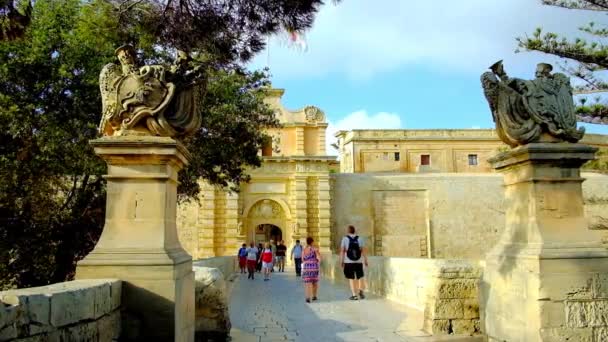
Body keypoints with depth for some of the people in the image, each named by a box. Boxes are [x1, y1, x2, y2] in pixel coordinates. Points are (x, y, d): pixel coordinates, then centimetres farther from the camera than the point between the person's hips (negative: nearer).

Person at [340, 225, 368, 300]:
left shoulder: (345, 239, -3)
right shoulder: (359, 239, 2)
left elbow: (342, 251, -5)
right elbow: (363, 250, -1)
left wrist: (341, 261, 0)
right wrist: (365, 260, 5)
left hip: (349, 262, -1)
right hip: (358, 262, 2)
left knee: (351, 278, 5)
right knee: (360, 277, 17)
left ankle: (354, 295, 4)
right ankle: (361, 291, 4)